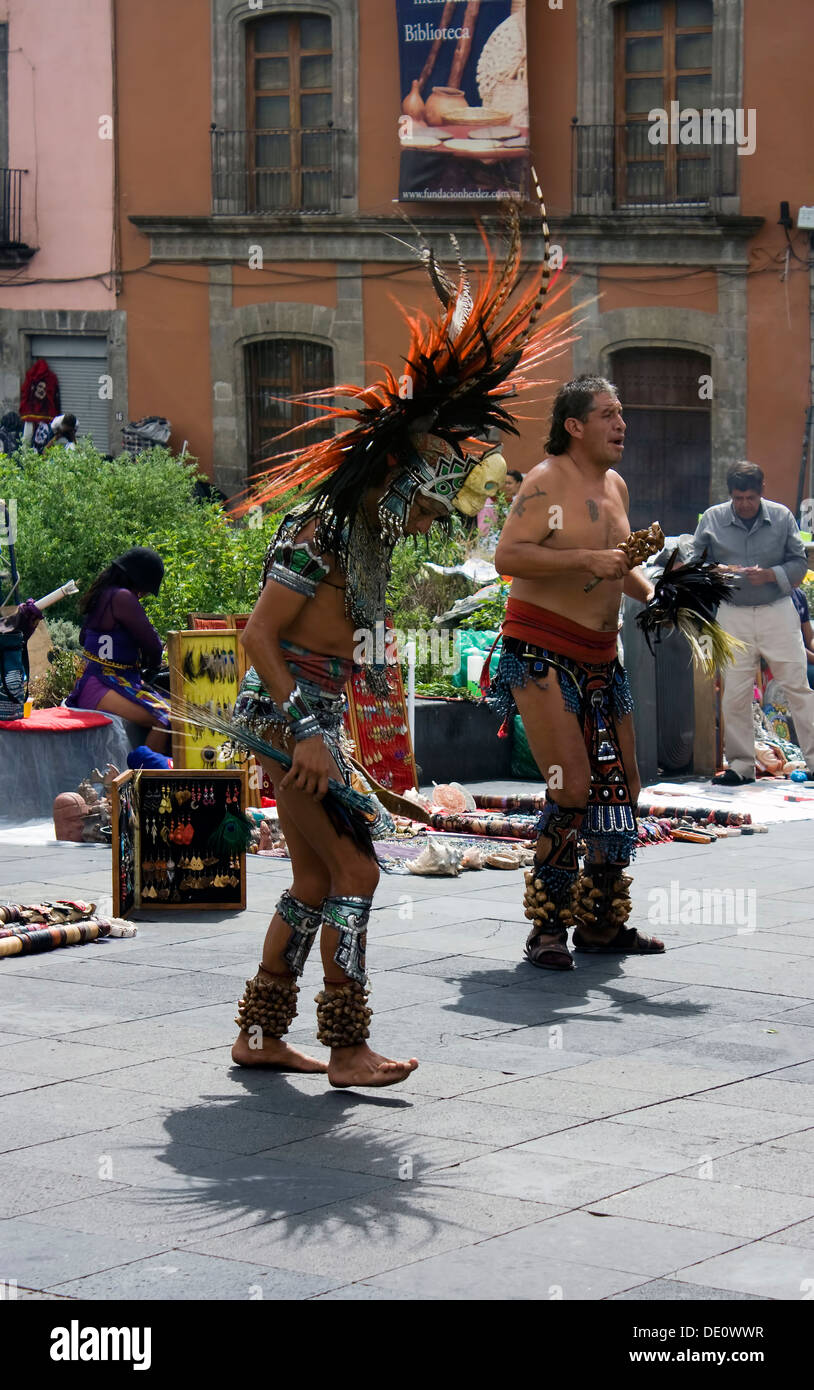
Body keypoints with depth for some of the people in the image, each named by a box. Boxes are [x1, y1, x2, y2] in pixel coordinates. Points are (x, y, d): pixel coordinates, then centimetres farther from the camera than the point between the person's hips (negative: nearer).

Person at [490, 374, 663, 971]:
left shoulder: (616, 485, 15)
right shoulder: (547, 481, -11)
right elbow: (508, 556, -22)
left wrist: (649, 591, 11)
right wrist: (585, 559, -29)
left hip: (600, 657, 9)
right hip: (541, 653, -9)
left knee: (620, 787, 8)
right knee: (572, 789, -16)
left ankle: (601, 923, 19)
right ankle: (548, 928, -7)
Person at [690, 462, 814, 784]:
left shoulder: (781, 516, 1)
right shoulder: (712, 519, 3)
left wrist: (769, 574, -15)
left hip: (777, 610, -1)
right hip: (733, 614, 1)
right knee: (735, 693, 1)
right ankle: (740, 764, 10)